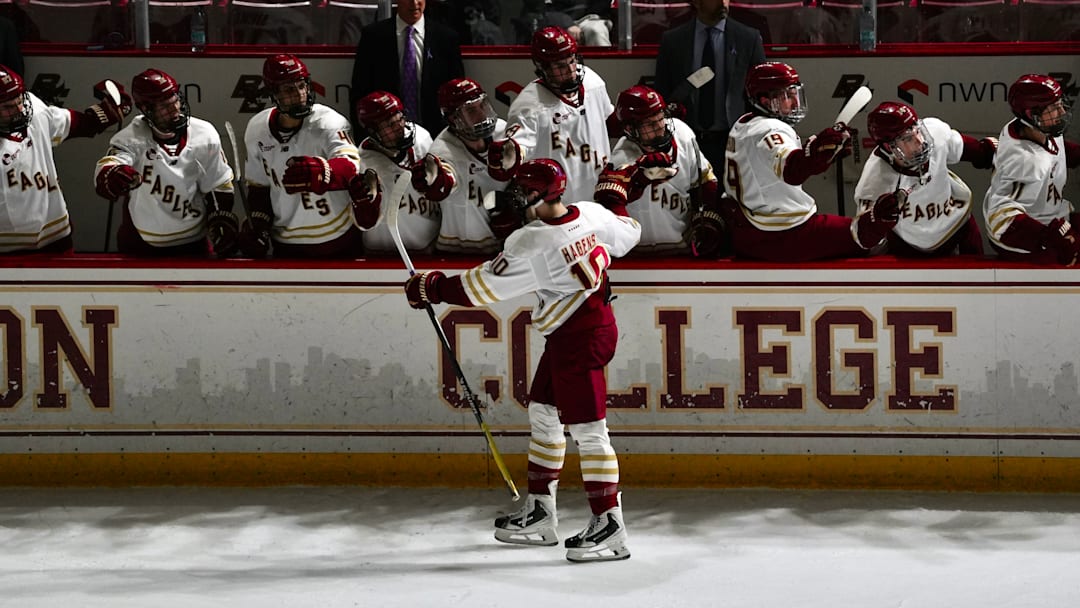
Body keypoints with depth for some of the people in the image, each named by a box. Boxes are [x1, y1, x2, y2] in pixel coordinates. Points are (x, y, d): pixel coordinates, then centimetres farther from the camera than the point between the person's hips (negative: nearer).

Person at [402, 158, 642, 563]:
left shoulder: (532, 245, -25)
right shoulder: (592, 214, -3)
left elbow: (481, 288, -19)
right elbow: (628, 234, 17)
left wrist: (432, 289, -5)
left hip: (580, 339, -10)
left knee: (587, 430, -8)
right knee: (543, 413, 18)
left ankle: (610, 528, -7)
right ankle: (540, 514, 26)